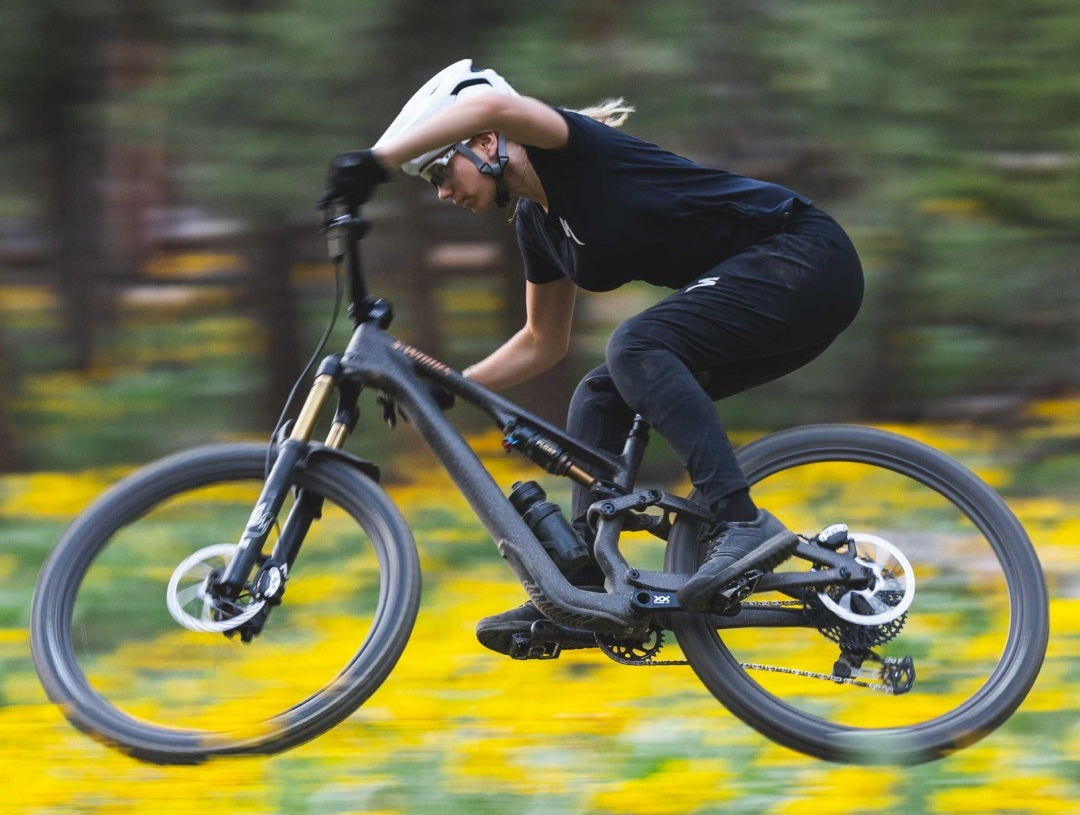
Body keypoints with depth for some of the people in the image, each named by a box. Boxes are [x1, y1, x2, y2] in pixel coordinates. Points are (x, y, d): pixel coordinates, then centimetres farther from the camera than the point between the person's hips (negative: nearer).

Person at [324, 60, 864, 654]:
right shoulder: (537, 222, 12)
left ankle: (742, 525, -33)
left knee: (637, 348, -26)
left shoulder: (570, 152, -14)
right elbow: (544, 342, 24)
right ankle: (579, 594, 1)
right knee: (599, 400, 4)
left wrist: (377, 160, -38)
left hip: (808, 261, -9)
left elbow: (491, 105, -36)